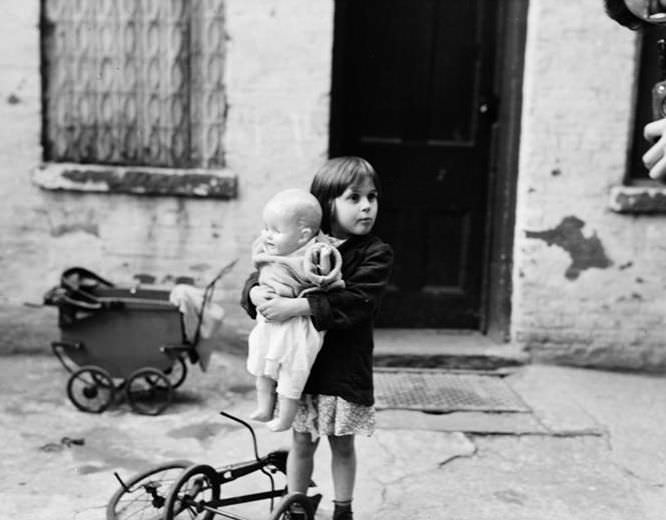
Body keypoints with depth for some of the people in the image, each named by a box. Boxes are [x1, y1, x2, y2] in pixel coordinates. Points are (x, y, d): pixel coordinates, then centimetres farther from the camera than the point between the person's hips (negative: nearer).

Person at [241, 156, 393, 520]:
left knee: (342, 445, 14)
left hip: (346, 367, -2)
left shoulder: (376, 254, -10)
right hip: (301, 363, 2)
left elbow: (354, 301, -24)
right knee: (301, 441, 14)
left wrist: (296, 306, -31)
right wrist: (256, 292, -18)